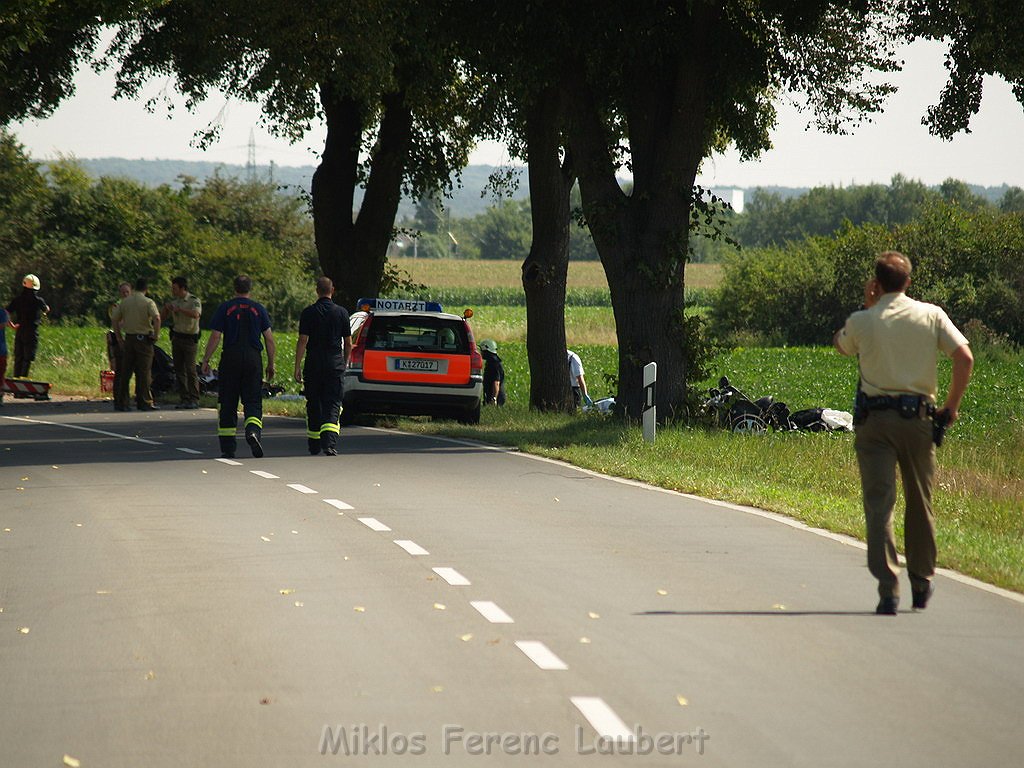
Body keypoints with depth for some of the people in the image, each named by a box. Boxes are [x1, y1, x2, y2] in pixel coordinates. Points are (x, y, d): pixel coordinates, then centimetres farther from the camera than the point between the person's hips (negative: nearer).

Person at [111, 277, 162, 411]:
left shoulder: (124, 301, 7)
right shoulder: (148, 302, -7)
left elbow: (115, 319, 9)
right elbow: (156, 318, -22)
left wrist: (119, 338, 13)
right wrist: (156, 334, -11)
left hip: (128, 338, 4)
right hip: (144, 339, -4)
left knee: (125, 371, 8)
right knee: (144, 371, -1)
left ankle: (121, 402, 9)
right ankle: (145, 402, -4)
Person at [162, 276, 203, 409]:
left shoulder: (194, 301, -7)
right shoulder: (174, 302, 12)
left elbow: (195, 314, -26)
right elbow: (163, 318, 16)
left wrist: (179, 309, -26)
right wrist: (166, 308, -3)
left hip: (189, 338, -6)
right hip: (176, 337, 6)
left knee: (190, 369, -11)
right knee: (179, 370, 4)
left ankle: (194, 399, -8)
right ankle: (184, 399, 8)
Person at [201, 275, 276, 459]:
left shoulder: (225, 308, 2)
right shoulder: (259, 309, 6)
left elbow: (215, 336, -4)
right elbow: (269, 340, 4)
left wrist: (205, 360, 3)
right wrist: (271, 364, 12)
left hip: (230, 358, -1)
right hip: (253, 358, 1)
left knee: (227, 404, 6)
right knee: (253, 401, 3)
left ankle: (228, 448, 6)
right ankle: (253, 429, -27)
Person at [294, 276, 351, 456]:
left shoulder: (308, 313, -2)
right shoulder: (341, 312, 2)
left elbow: (302, 341, -7)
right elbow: (348, 343, 7)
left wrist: (297, 367, -4)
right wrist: (344, 362, 21)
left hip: (313, 365, 0)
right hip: (335, 364, 0)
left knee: (313, 405, 13)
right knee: (332, 404, -4)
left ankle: (314, 445, 22)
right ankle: (329, 443, -24)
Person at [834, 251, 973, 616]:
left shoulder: (863, 322, 0)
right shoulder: (931, 316, 2)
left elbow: (840, 344, 22)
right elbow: (965, 357, -6)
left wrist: (868, 307, 20)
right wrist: (951, 406, 4)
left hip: (874, 418, -2)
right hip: (918, 418, 2)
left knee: (879, 503, -5)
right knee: (920, 503, 17)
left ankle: (888, 588, -18)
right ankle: (921, 582, 29)